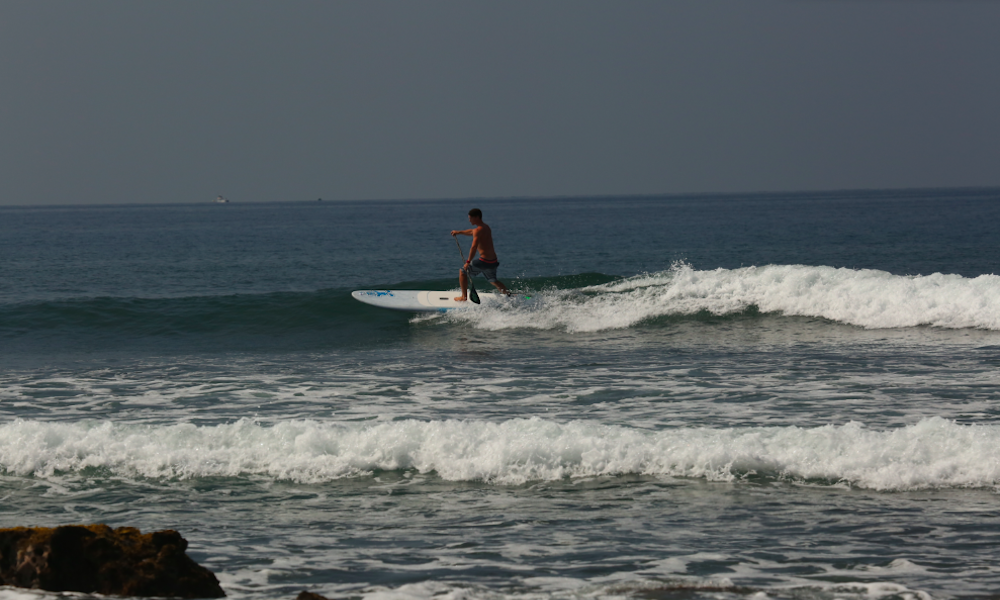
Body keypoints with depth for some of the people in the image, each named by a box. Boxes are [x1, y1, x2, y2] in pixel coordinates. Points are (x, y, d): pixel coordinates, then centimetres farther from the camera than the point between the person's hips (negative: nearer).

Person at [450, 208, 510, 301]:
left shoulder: (478, 230, -14)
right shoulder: (486, 227, 15)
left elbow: (474, 247, -25)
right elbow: (472, 232, 35)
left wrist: (468, 262, -22)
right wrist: (459, 232, 44)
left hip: (484, 261, -8)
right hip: (493, 261, 8)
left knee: (463, 272, 9)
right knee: (493, 280, 31)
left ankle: (464, 297, 11)